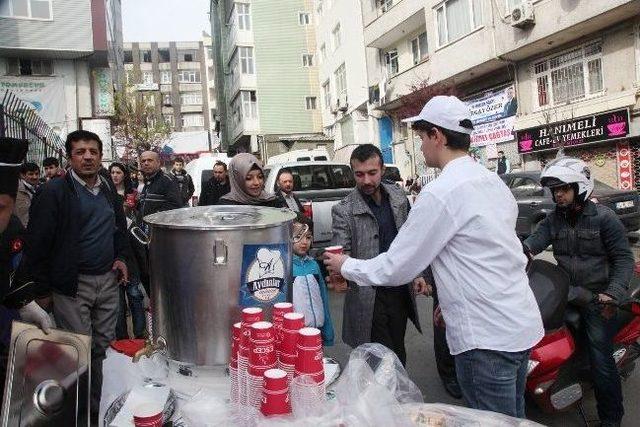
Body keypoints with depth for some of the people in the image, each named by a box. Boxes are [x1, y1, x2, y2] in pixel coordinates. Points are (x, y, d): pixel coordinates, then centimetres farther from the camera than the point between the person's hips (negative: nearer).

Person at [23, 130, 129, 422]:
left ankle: (103, 408, 26)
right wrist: (45, 285, -7)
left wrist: (120, 258, 11)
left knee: (103, 348, 11)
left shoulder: (108, 191, 10)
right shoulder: (54, 192, -9)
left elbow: (119, 228, 24)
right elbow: (37, 242, -9)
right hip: (72, 285, -5)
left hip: (108, 280, 5)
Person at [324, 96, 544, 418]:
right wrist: (452, 298, 22)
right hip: (521, 325, 9)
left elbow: (396, 268, -13)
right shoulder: (493, 181, 8)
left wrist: (346, 267, 3)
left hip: (486, 338, -9)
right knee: (512, 418, 23)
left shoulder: (441, 193, -18)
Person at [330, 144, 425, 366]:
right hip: (369, 297, -4)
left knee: (398, 355, 16)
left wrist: (416, 273, 12)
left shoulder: (398, 196, 4)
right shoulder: (344, 210, -11)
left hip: (400, 290, 5)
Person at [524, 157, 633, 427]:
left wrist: (613, 294, -20)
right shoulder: (554, 219, 8)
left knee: (601, 361, -5)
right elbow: (538, 237, -10)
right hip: (566, 294, 4)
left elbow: (624, 258, -6)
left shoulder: (604, 217, -4)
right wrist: (522, 248, -35)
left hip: (598, 299, -4)